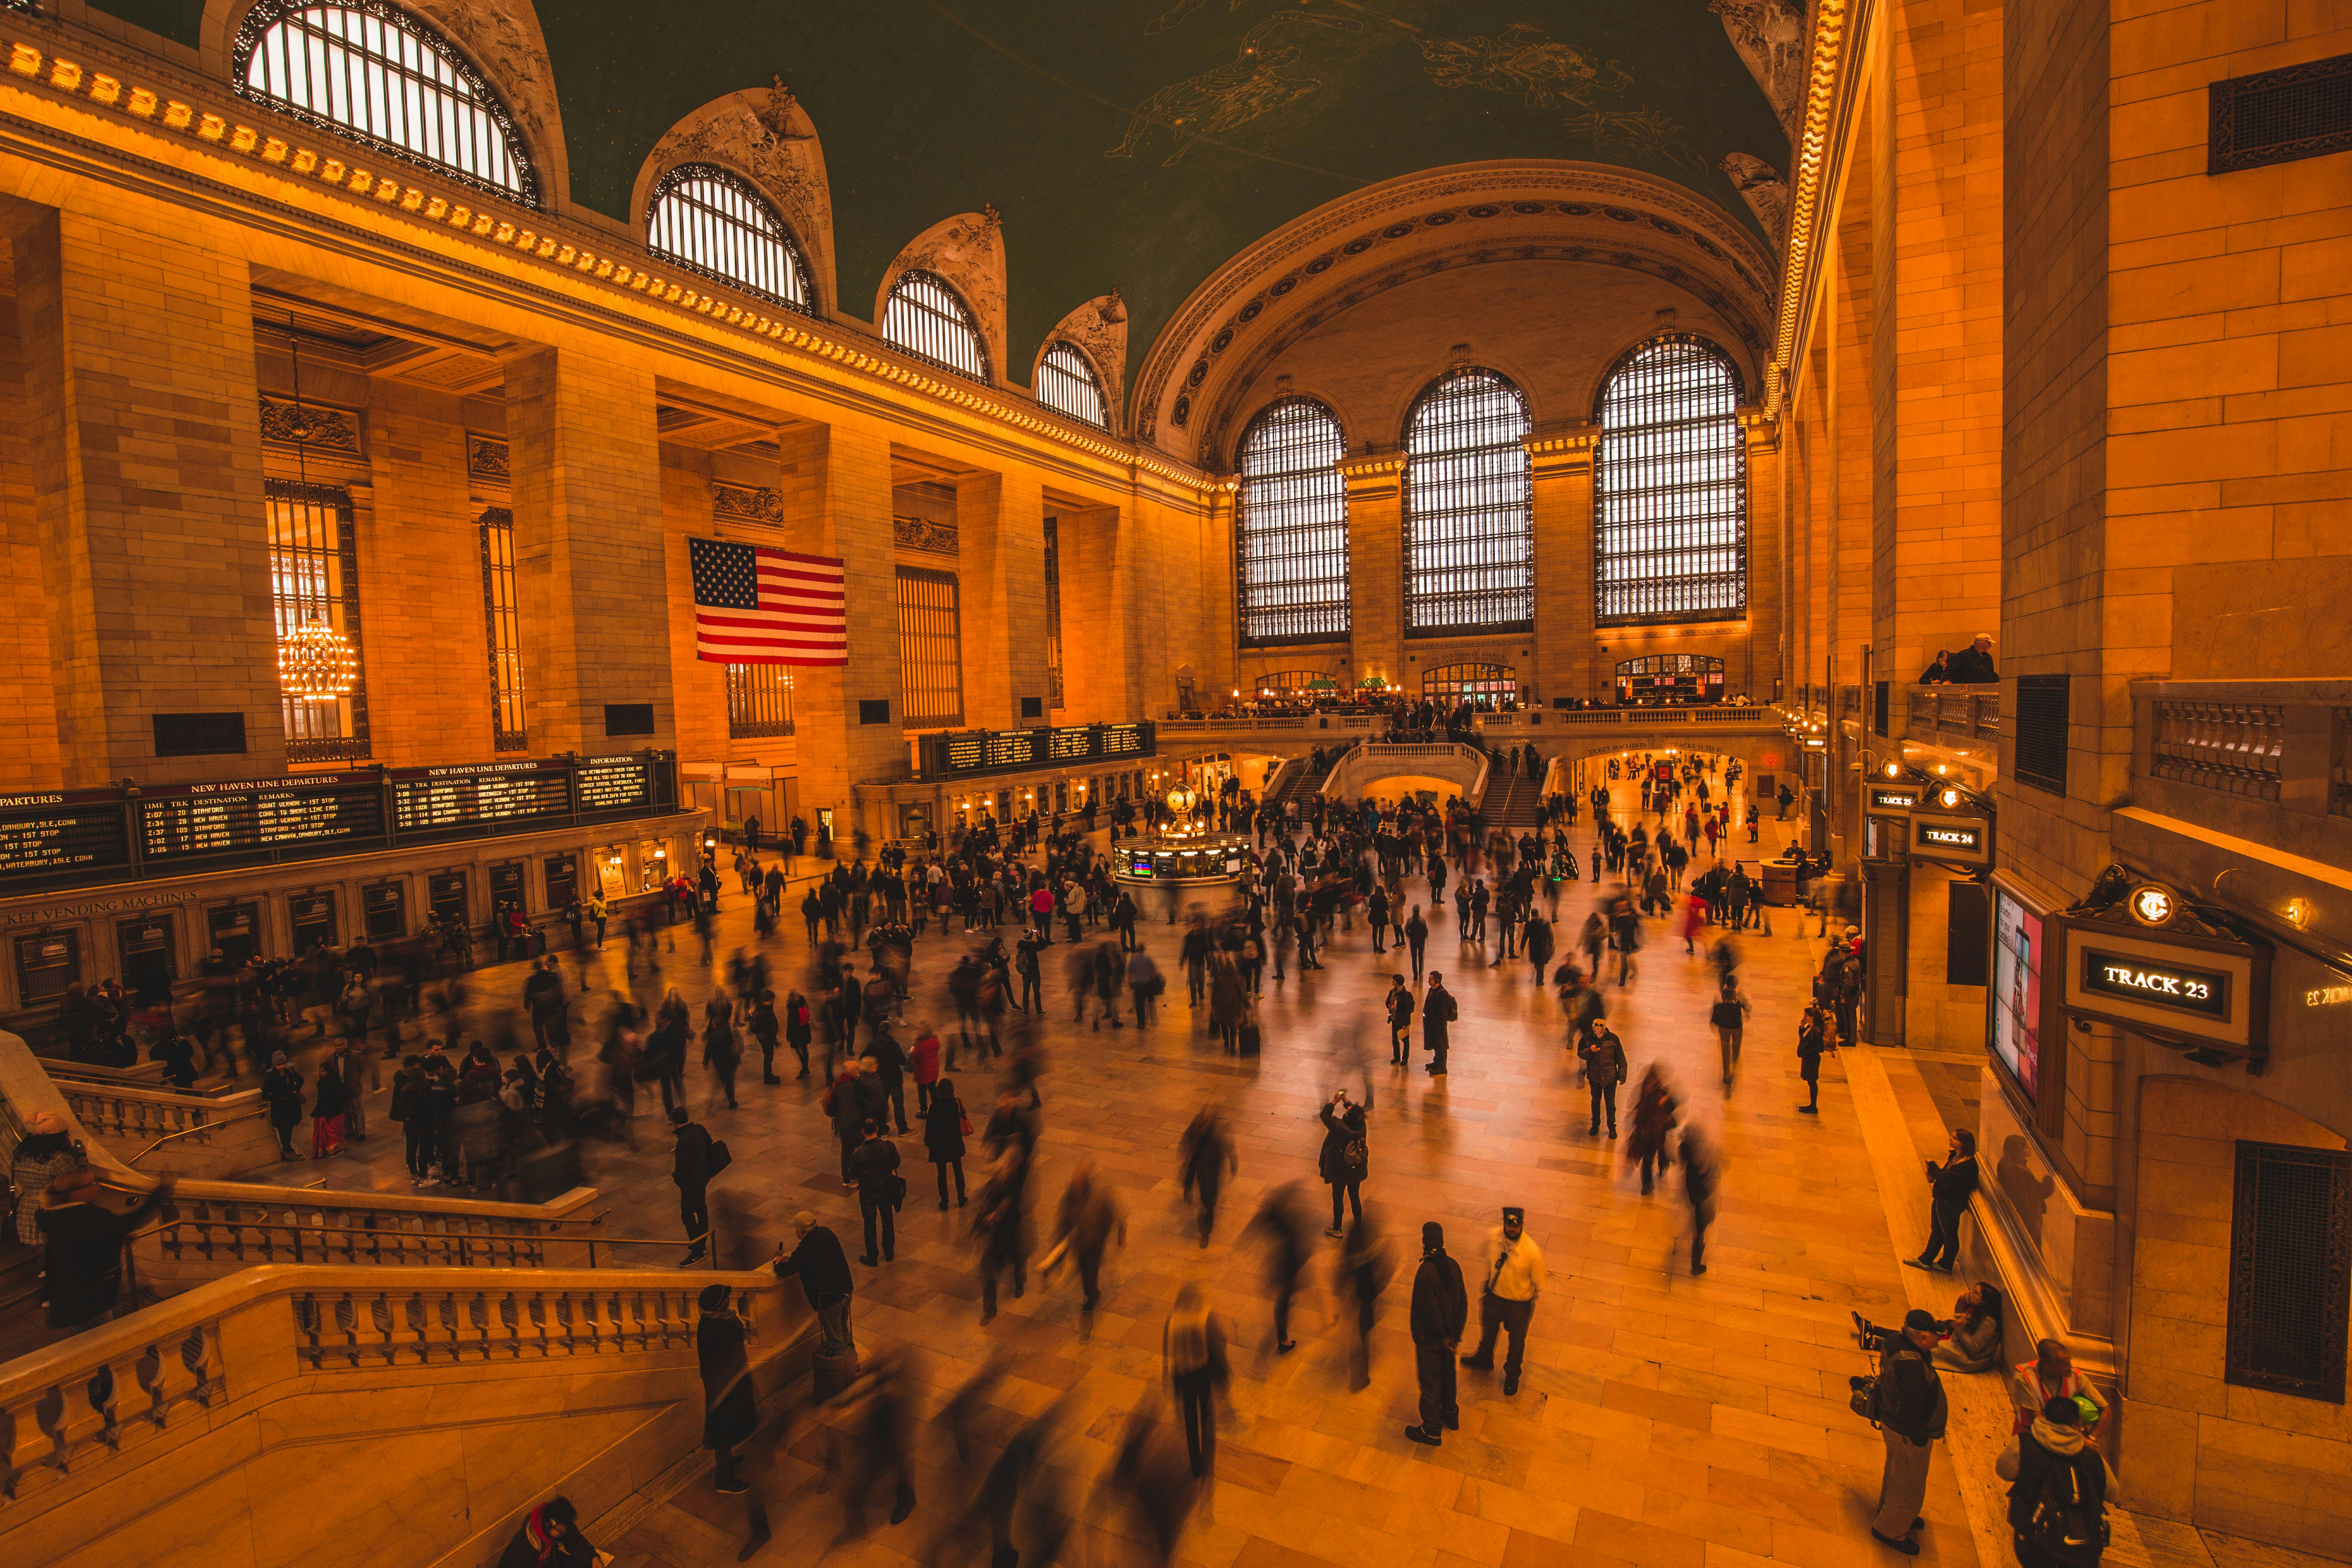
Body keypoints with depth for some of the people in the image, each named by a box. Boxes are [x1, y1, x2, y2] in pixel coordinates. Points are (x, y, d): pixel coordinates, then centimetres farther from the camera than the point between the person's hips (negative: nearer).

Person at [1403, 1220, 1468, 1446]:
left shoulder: (1425, 1272, -31)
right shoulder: (1453, 1266, -9)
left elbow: (1430, 1310, -25)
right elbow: (1462, 1301, 0)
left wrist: (1444, 1336, -9)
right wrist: (1455, 1333, 9)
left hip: (1430, 1337, -7)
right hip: (1449, 1334, 7)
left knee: (1430, 1381, 9)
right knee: (1447, 1374, 25)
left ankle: (1432, 1430, 21)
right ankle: (1451, 1416, 44)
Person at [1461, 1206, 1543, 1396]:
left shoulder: (1533, 1252, -33)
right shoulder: (1492, 1237, -22)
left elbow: (1539, 1286, -15)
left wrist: (1533, 1310, -4)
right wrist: (1483, 1288, 10)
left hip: (1519, 1304, -3)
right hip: (1494, 1295, 3)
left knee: (1517, 1341, 24)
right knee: (1488, 1330, 29)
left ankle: (1512, 1375, 54)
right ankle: (1484, 1359, 62)